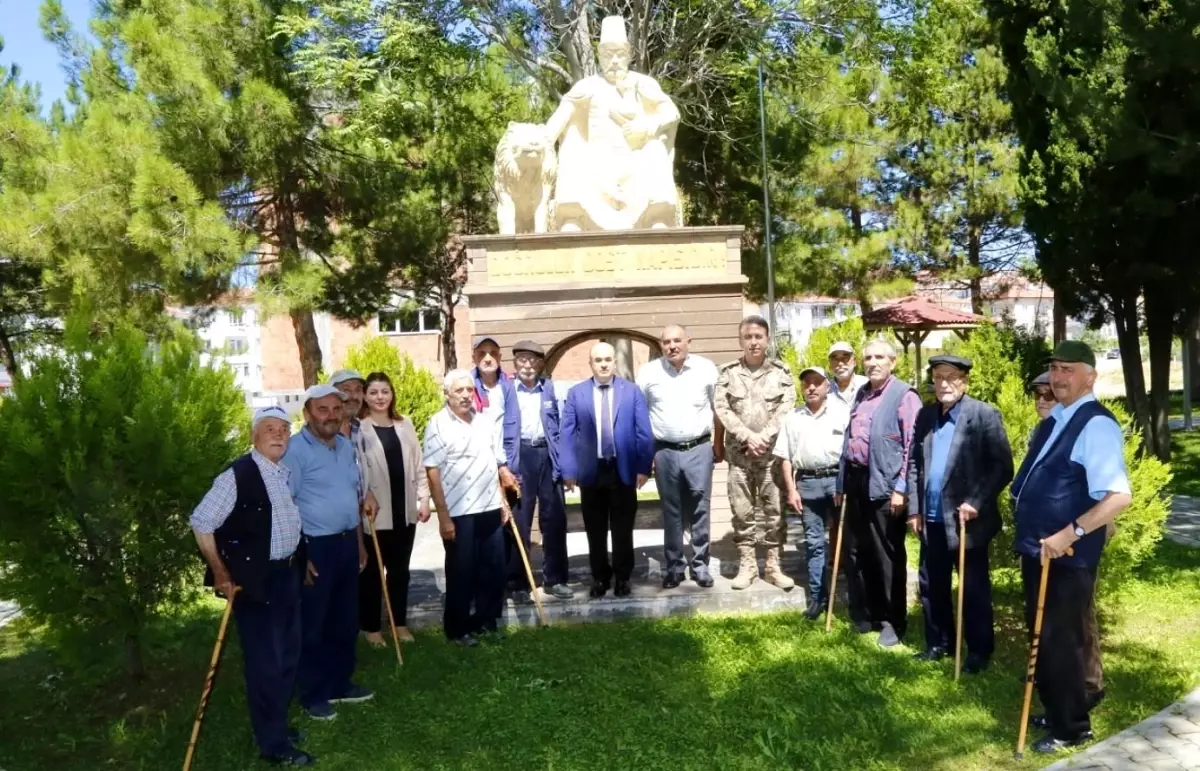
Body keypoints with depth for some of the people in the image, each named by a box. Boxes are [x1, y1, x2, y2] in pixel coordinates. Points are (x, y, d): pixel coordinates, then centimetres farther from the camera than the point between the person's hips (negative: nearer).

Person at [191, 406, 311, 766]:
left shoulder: (287, 472, 6)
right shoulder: (237, 475, -17)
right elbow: (201, 523, -17)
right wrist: (221, 574, -14)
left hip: (288, 573, 8)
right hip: (255, 579, -8)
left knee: (289, 654, 17)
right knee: (264, 661, 3)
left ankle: (276, 724, 36)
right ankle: (273, 742, 18)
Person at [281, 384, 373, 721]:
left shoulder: (346, 446, 9)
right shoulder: (295, 450, -15)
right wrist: (298, 554, -18)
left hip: (347, 542, 7)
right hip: (315, 546, -7)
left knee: (346, 620, 17)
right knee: (313, 624, 6)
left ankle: (340, 683, 32)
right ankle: (313, 694, 20)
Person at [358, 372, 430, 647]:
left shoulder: (405, 425, 8)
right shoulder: (358, 429, -9)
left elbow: (418, 465, 11)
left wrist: (424, 499, 6)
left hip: (404, 510, 5)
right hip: (374, 512, -5)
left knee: (400, 569, 15)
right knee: (372, 570, 8)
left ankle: (400, 622, 28)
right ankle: (370, 627, 22)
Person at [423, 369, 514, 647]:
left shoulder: (486, 421, 8)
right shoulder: (438, 425, -9)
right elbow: (433, 473, -12)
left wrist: (503, 501, 12)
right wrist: (443, 516, -14)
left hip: (490, 509, 5)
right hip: (459, 512, -5)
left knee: (494, 569, 12)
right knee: (461, 572, 7)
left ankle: (486, 621, 29)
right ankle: (457, 628, 22)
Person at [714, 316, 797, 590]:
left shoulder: (781, 372, 3)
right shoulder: (727, 372, 3)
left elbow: (787, 408, -4)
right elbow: (721, 409, -3)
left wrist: (764, 437, -15)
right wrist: (747, 436, -13)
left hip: (773, 452, 0)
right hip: (739, 453, 1)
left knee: (775, 509, 4)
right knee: (742, 511, 6)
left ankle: (774, 566, 14)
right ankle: (746, 565, 16)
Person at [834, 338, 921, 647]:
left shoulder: (904, 396, -8)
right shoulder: (861, 394, 15)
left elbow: (912, 446, -13)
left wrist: (901, 488, -17)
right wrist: (841, 483, 16)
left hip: (884, 485, -7)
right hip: (856, 481, 7)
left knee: (888, 556, 4)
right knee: (857, 552, 14)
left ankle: (893, 622, 18)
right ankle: (866, 613, 29)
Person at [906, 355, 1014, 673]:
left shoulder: (985, 415, -7)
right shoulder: (925, 415, 10)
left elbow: (1003, 466, -11)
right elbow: (914, 463, 11)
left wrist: (976, 502, -18)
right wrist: (914, 508, 5)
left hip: (966, 518, -5)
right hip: (932, 519, 6)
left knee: (974, 588, 6)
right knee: (931, 584, 14)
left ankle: (979, 650, 20)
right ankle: (937, 642, 29)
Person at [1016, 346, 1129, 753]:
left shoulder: (1097, 425, -18)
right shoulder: (1054, 419, 10)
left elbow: (1119, 496, -27)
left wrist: (1070, 533, -28)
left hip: (1067, 556, -9)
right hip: (1037, 548, 9)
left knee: (1062, 640, 4)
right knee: (1041, 634, 20)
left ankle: (1071, 727, 23)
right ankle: (1055, 712, 38)